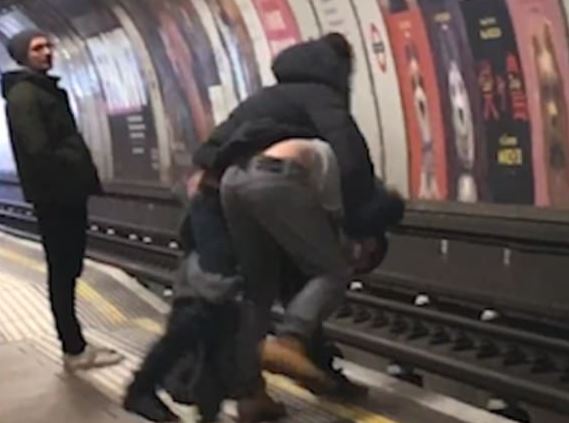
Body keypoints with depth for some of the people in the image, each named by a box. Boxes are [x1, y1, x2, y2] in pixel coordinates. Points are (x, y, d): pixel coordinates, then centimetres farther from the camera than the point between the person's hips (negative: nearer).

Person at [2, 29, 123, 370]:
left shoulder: (49, 90, 19)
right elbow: (38, 150, -22)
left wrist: (83, 175, 7)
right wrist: (77, 170, -12)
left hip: (68, 191, 9)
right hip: (53, 194, -9)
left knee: (68, 269, 12)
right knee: (62, 271, -4)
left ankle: (75, 346, 19)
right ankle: (75, 350, 2)